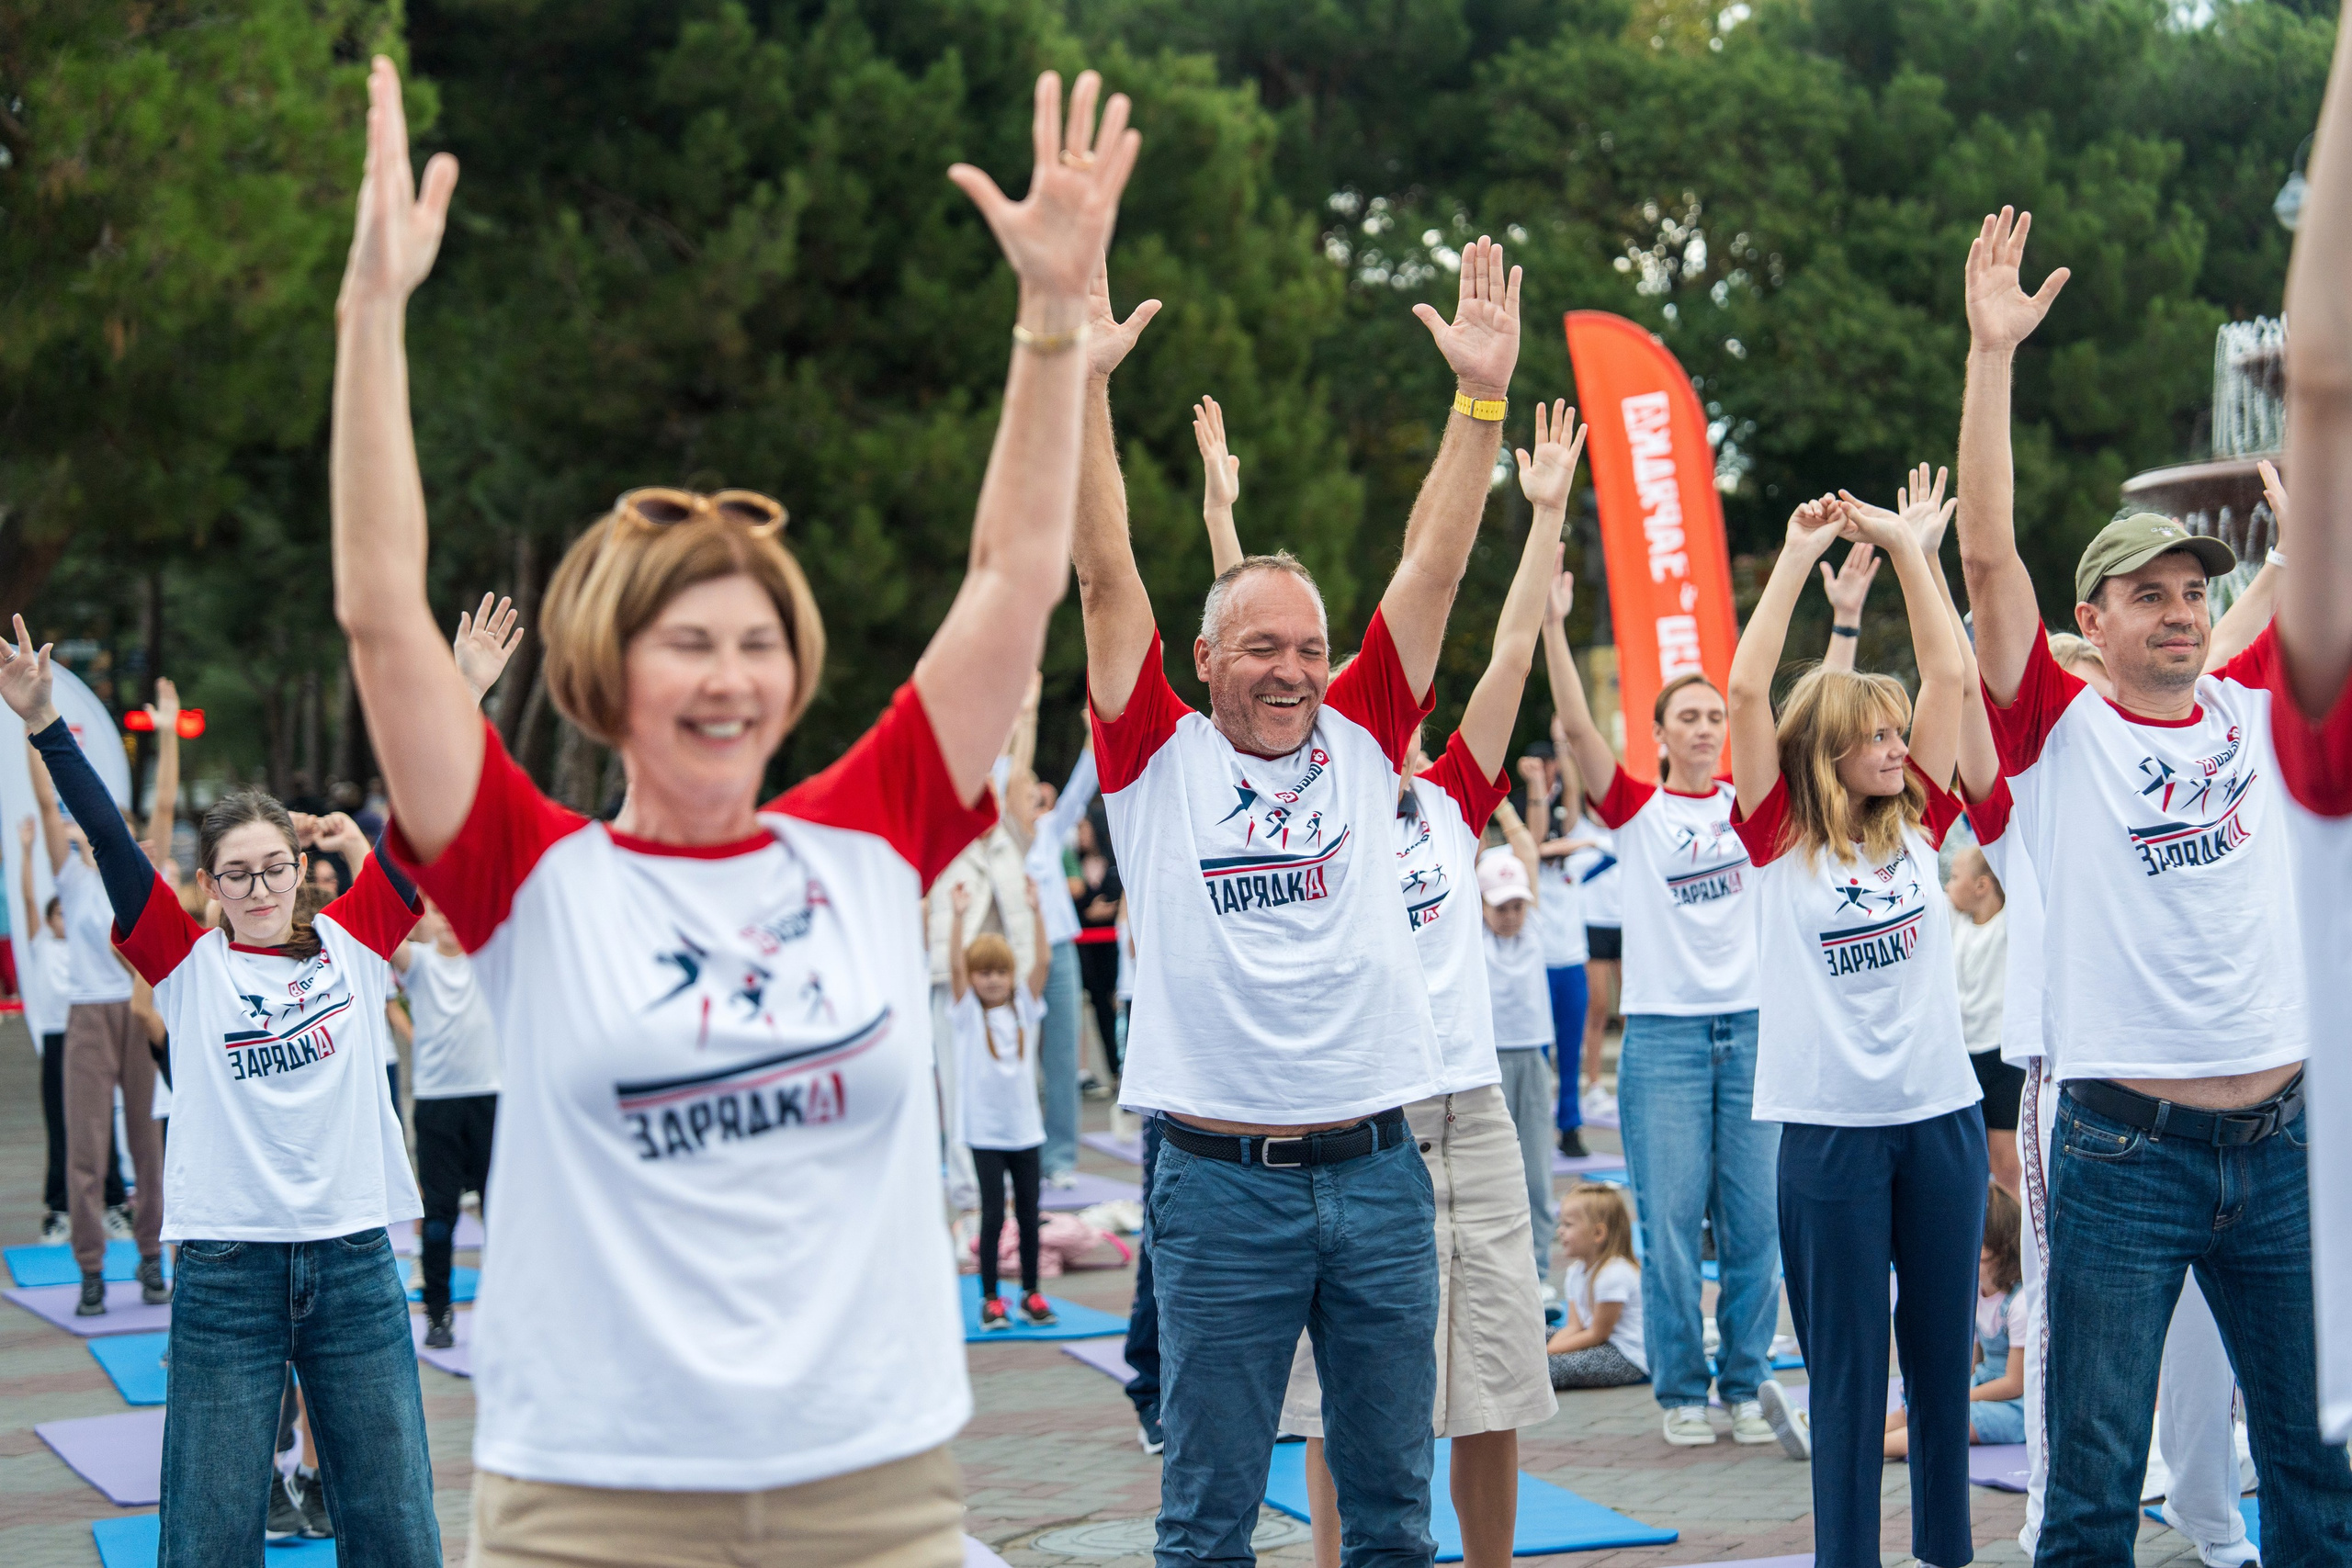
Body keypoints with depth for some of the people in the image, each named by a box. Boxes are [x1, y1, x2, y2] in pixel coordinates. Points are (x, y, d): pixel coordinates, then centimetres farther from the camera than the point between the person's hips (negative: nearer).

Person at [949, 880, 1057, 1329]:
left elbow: (1044, 961, -6)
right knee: (993, 1215, -3)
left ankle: (1030, 1293, 18)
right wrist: (959, 918, -24)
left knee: (1028, 1212, 7)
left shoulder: (1024, 1007, 5)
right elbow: (956, 967, -15)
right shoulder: (967, 1013, -1)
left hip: (1025, 1127, 3)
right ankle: (990, 1299, 6)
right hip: (985, 1130, -3)